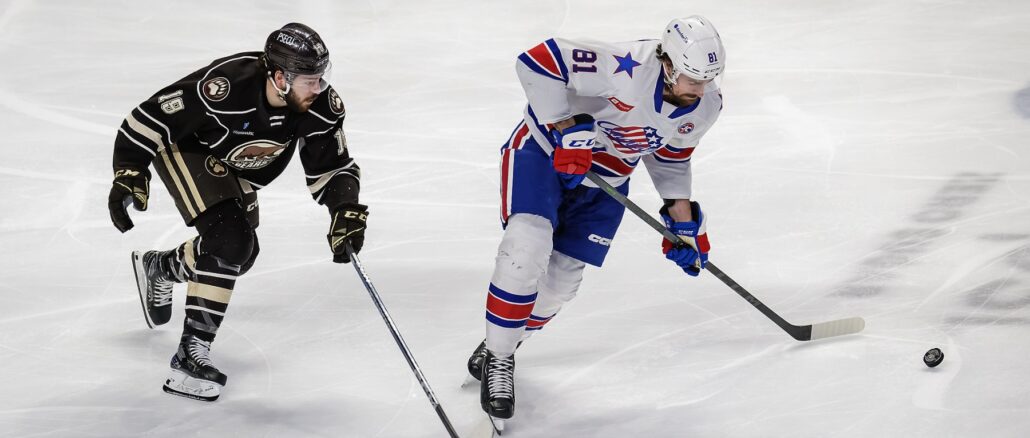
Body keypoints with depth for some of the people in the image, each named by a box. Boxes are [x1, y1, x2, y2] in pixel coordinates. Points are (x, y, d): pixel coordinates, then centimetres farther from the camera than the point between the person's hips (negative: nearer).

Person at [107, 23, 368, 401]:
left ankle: (159, 268, 46)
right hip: (184, 148, -7)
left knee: (240, 253, 16)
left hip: (237, 168, 7)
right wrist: (129, 174, -33)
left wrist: (347, 211, -29)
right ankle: (190, 353, -19)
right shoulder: (224, 87, -41)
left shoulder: (320, 105, -25)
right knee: (228, 239, -25)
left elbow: (331, 168, -13)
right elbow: (150, 117, -30)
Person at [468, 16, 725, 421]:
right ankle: (496, 359, -7)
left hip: (605, 183, 6)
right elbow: (538, 61, -35)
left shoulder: (705, 107, -11)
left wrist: (684, 220, 6)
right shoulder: (625, 68, -35)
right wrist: (567, 129, -35)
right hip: (545, 150, -6)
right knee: (527, 247, -25)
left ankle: (503, 343, 33)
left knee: (560, 282, 4)